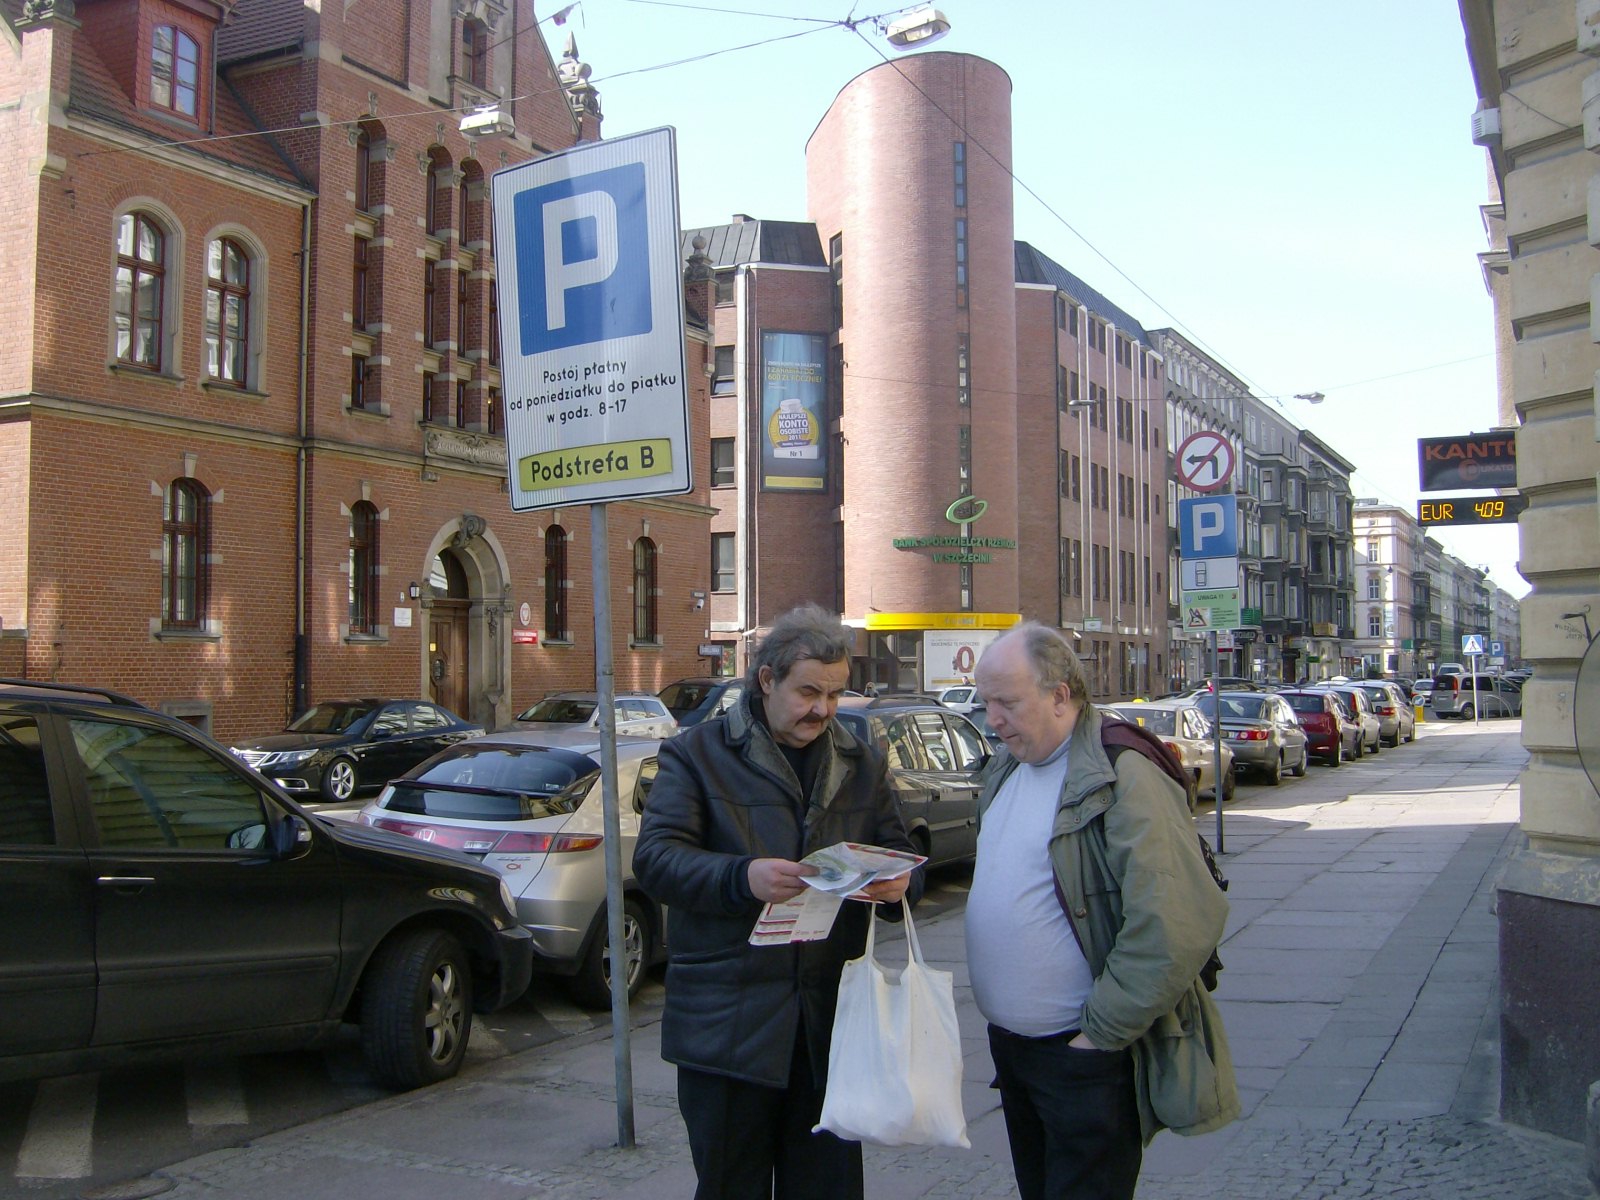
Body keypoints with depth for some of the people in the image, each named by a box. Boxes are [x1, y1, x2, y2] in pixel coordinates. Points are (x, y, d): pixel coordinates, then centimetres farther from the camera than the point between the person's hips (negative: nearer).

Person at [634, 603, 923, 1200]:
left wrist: (899, 883, -9)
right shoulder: (698, 754, -1)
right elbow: (654, 855, -11)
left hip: (831, 1018, 4)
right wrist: (741, 878, -29)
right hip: (729, 1023, -3)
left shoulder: (861, 764, 13)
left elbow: (900, 853, 16)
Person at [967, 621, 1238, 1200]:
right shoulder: (1005, 769, 8)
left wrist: (1101, 1033, -19)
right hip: (1010, 1045, 8)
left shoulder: (1121, 777, -19)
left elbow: (1179, 925, -25)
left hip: (1083, 1060, -8)